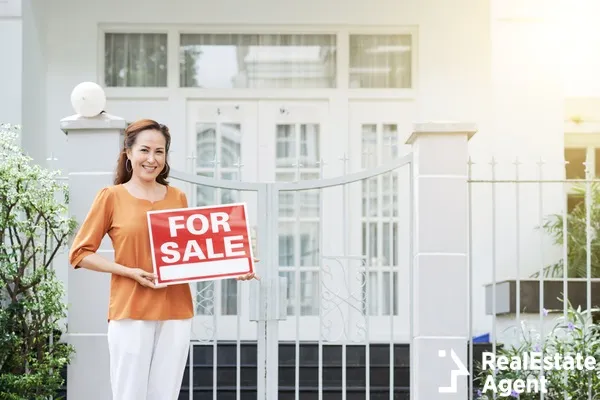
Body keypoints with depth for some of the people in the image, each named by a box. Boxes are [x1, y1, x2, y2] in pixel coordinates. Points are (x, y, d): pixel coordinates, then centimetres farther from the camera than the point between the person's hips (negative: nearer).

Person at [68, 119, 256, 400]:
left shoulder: (177, 197, 11)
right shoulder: (112, 196, 0)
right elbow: (79, 253, -1)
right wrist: (129, 271, -12)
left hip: (176, 312, 4)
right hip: (131, 312, -3)